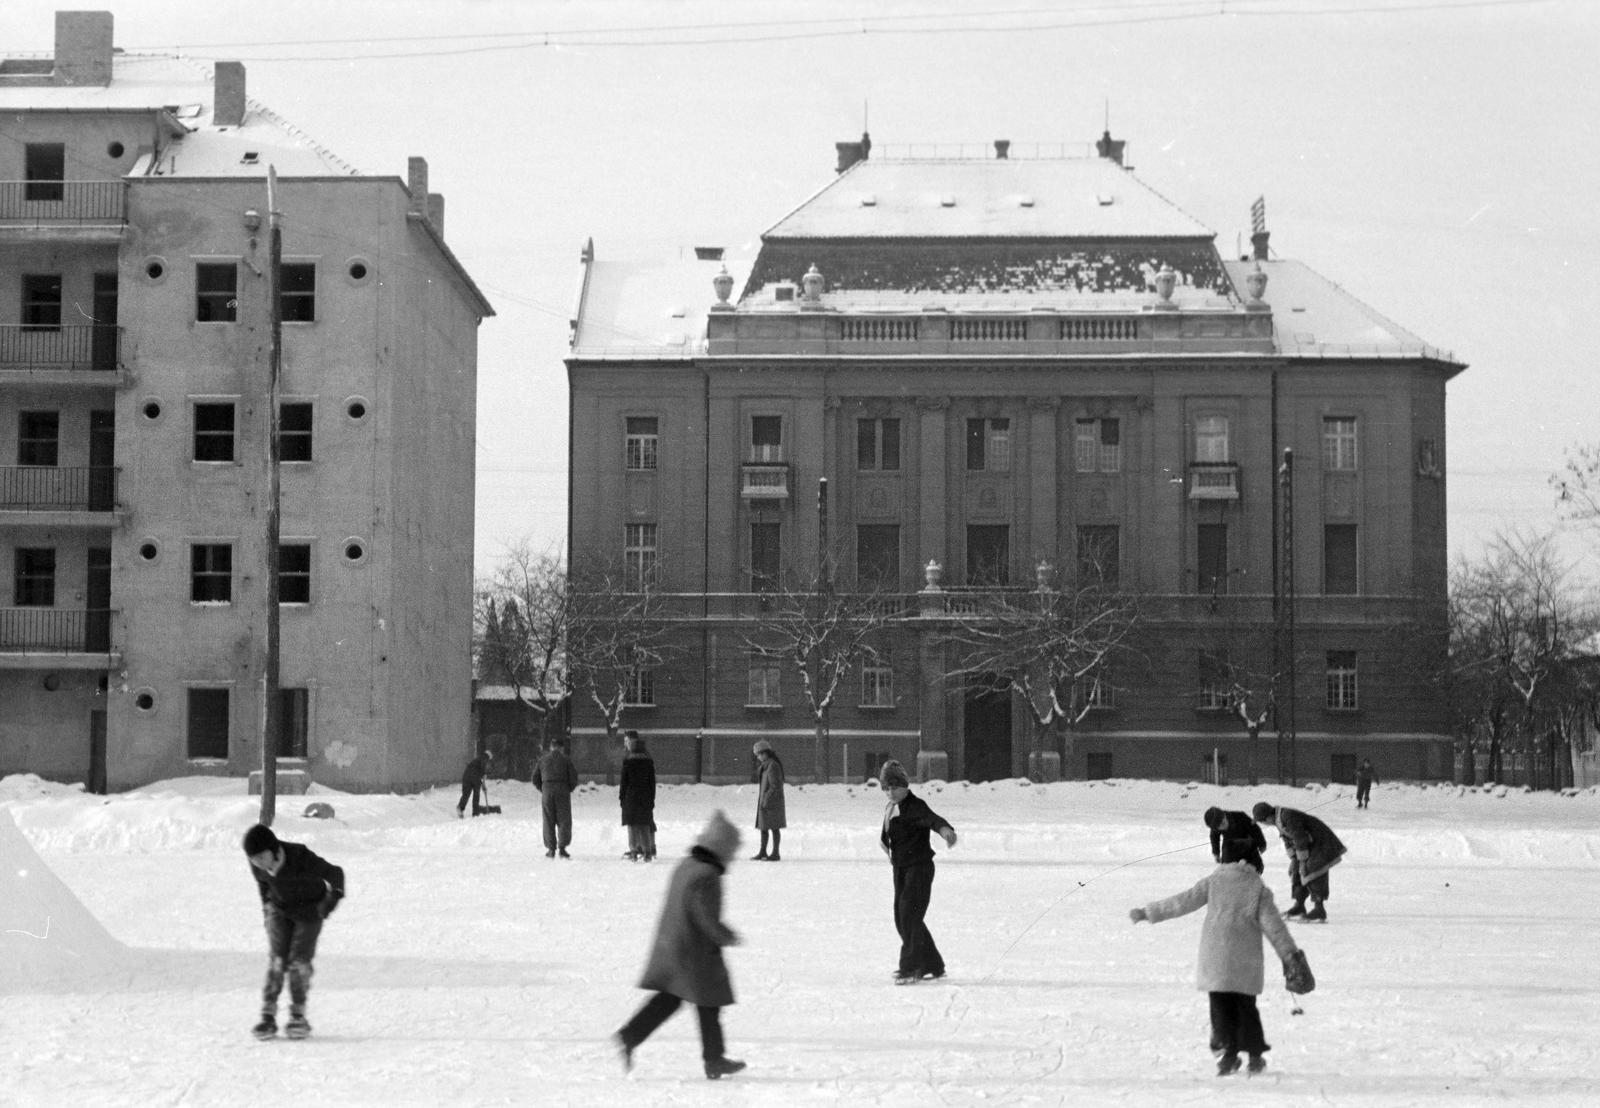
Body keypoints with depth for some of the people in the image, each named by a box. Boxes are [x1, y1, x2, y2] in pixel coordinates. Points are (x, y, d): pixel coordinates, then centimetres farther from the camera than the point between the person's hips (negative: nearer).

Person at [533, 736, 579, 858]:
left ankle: (551, 849, 5)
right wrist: (569, 789, 12)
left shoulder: (543, 760, 8)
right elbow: (574, 778, -4)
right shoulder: (566, 760, 0)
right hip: (562, 792, -2)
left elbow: (535, 779, 8)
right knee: (564, 821, 3)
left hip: (547, 791, 2)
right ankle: (562, 847, -7)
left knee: (549, 822, 8)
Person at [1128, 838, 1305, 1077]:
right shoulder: (1258, 887, 3)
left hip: (1216, 957, -2)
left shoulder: (1213, 881, 0)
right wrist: (1288, 953, 6)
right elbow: (1272, 923, 1)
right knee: (1246, 1005, 14)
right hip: (1246, 959, 2)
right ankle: (1255, 1055, 17)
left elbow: (1183, 902, -3)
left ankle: (1229, 1051, -10)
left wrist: (1147, 912, 3)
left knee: (1221, 1005, 2)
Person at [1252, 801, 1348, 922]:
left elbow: (1300, 839, -25)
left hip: (1321, 842, -10)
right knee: (1296, 871, 9)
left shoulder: (1288, 817, -27)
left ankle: (1319, 909, -19)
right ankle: (1299, 905, 16)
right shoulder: (1278, 820, 5)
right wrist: (1293, 858, 6)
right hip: (1309, 844, 10)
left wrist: (1302, 861, -19)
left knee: (1312, 871, -18)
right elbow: (1287, 839, 14)